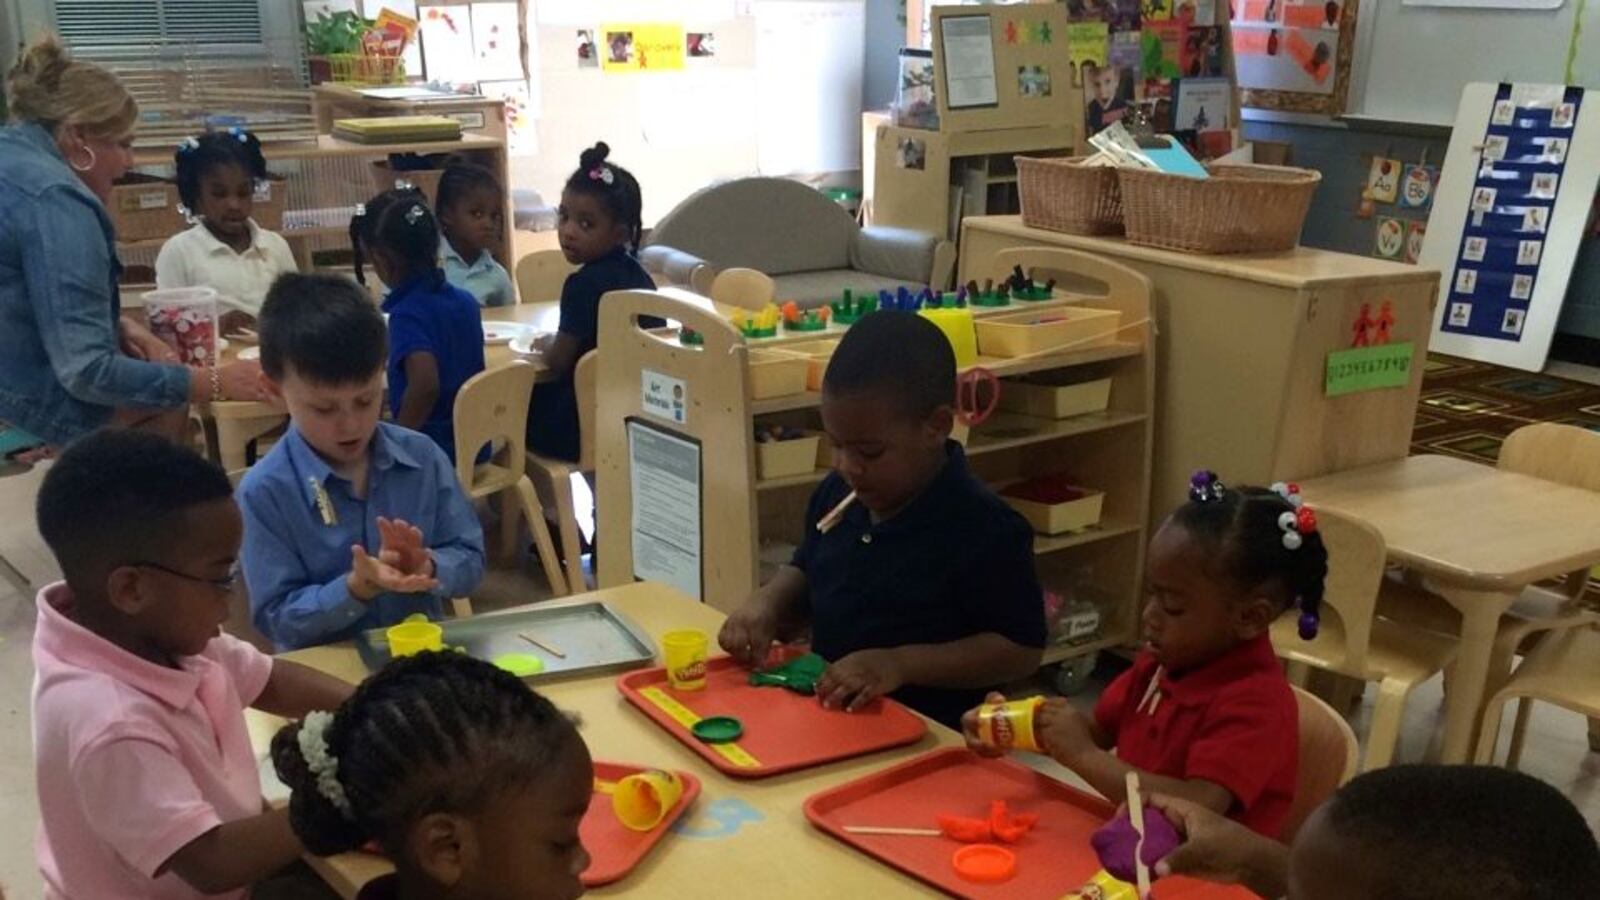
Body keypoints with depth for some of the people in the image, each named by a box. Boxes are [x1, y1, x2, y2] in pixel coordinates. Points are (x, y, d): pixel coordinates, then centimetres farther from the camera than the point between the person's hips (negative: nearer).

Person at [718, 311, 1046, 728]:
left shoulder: (985, 530, -15)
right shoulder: (836, 494, 4)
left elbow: (1022, 649, -11)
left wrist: (901, 664, -20)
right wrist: (768, 602, 0)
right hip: (824, 717, 6)